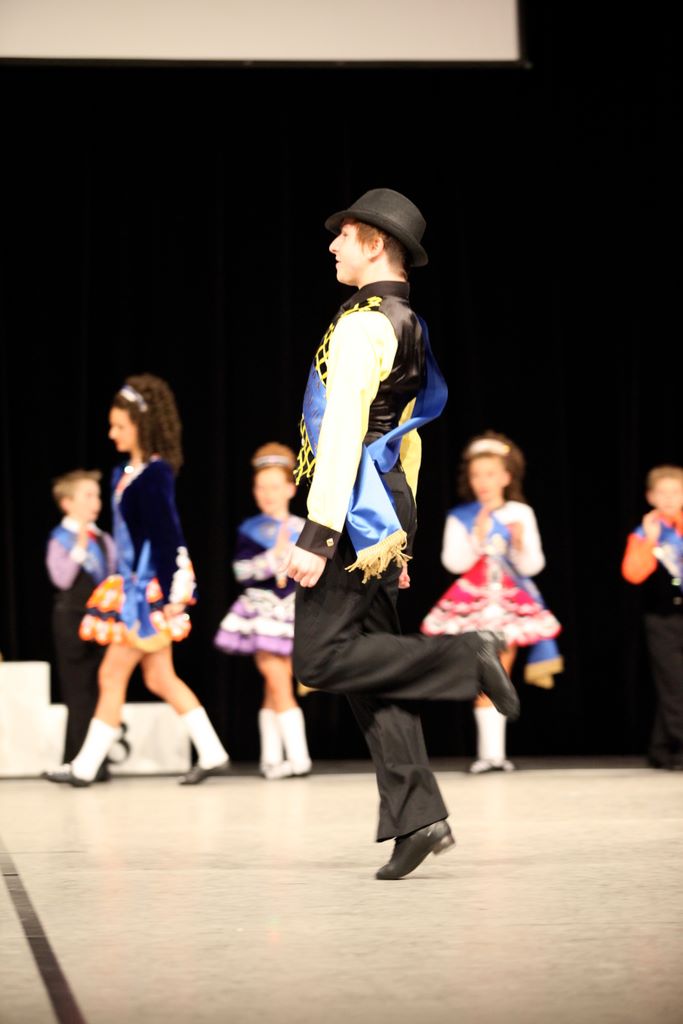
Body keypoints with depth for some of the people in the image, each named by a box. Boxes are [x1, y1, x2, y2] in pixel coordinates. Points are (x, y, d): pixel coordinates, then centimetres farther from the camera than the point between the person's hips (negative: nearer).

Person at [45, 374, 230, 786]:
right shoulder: (127, 473, 11)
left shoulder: (154, 476, -16)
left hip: (151, 588, -9)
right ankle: (212, 755, 15)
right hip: (134, 586, 9)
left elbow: (167, 537, -18)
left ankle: (86, 767, 5)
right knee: (160, 677, 11)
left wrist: (169, 594, -20)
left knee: (113, 674, -2)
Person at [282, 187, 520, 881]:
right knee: (367, 667, 6)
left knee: (323, 659, -7)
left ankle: (464, 660, -10)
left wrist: (316, 535, -23)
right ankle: (417, 817, 2)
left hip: (354, 511, -10)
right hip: (388, 511, 10)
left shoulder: (362, 325, -13)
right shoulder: (409, 328, 18)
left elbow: (343, 431, -21)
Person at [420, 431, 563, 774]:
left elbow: (533, 566, -1)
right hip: (473, 602, -1)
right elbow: (453, 562, -9)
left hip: (511, 601, 1)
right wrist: (477, 537, -19)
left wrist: (520, 545, -19)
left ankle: (496, 749, 8)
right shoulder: (459, 517, -1)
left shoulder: (521, 513, 0)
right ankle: (487, 751, 1)